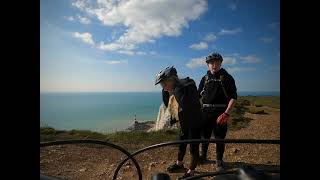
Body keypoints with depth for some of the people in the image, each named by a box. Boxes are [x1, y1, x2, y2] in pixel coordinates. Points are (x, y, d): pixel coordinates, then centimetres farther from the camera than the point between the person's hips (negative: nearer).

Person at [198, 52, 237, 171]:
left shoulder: (227, 78, -3)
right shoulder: (205, 78, 8)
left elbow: (233, 97, -9)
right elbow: (198, 95, 11)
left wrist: (226, 113, -18)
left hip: (220, 112, -3)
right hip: (205, 112, 3)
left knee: (219, 137, 6)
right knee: (205, 135, 13)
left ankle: (219, 161, 26)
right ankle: (203, 156, 33)